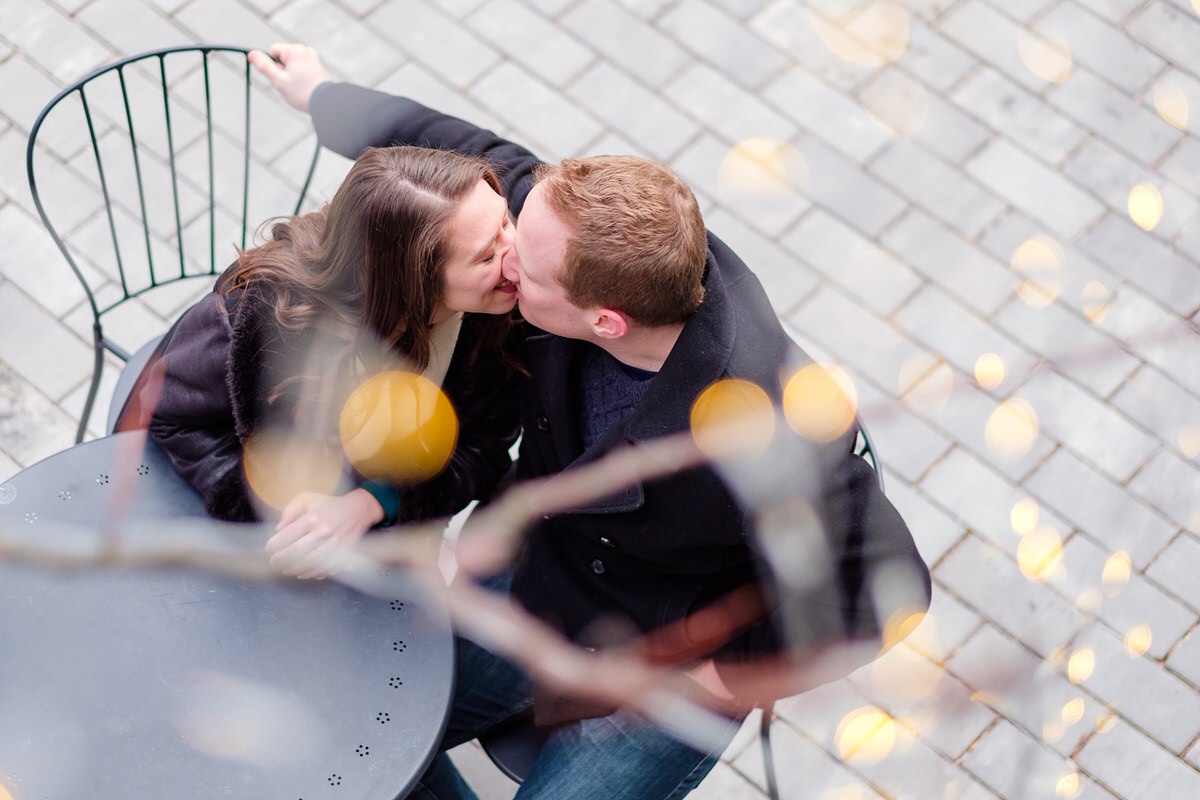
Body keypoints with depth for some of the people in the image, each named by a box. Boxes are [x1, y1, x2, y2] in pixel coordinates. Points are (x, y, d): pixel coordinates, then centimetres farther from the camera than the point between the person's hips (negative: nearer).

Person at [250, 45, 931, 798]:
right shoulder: (587, 231, -25)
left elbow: (881, 584, -28)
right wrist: (323, 95, 11)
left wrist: (725, 681, -18)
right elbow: (473, 153, -5)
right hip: (533, 588, 6)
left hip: (671, 663, -5)